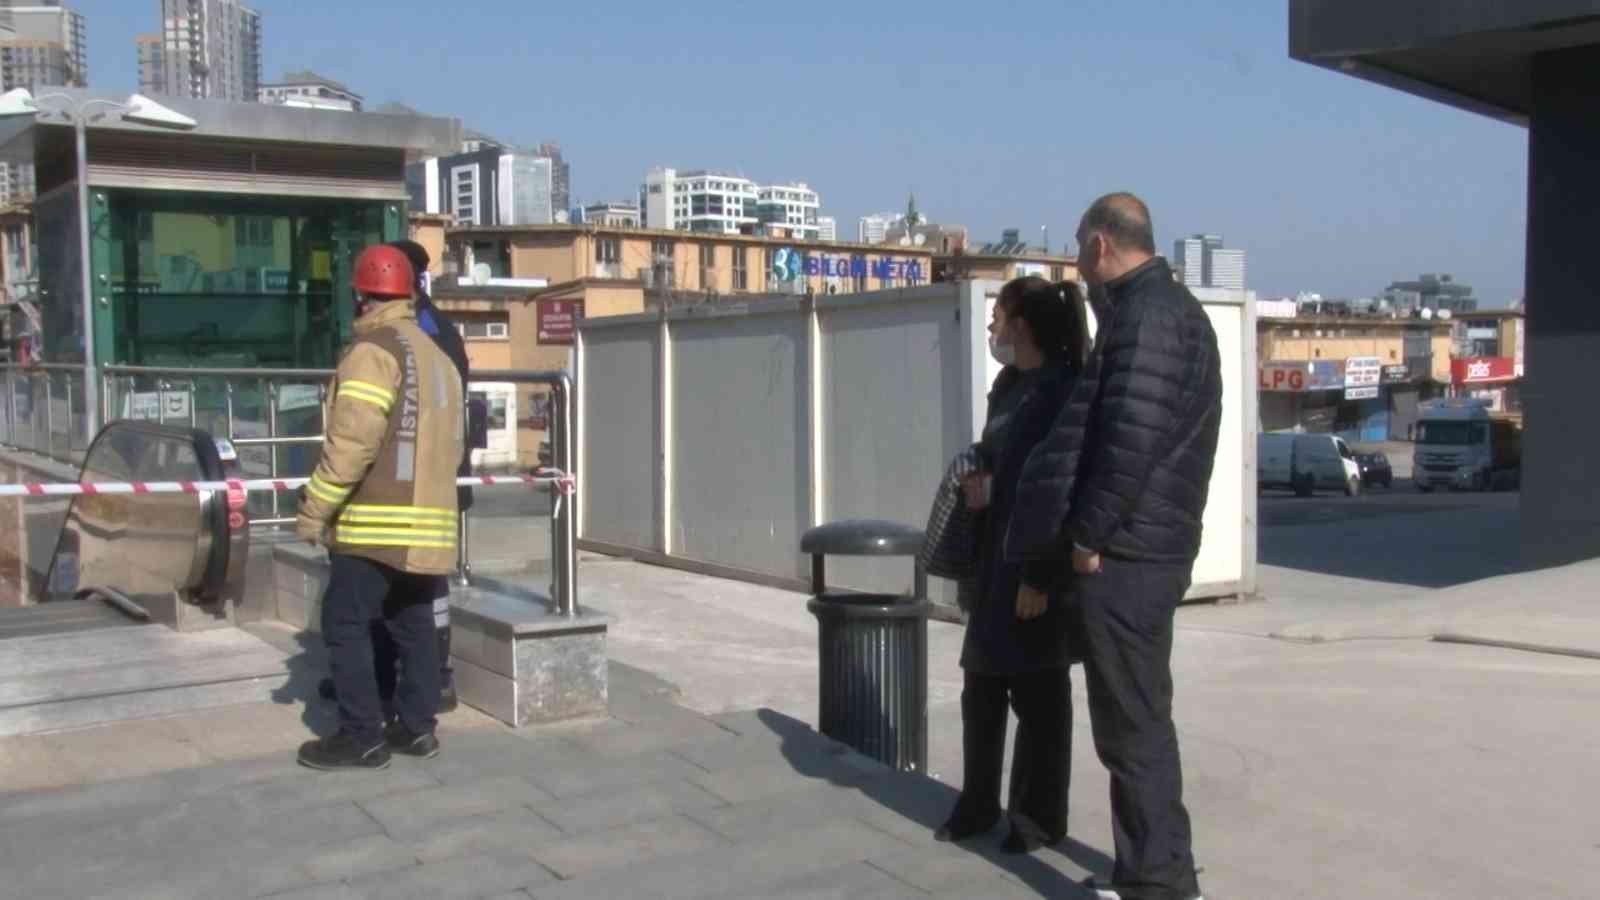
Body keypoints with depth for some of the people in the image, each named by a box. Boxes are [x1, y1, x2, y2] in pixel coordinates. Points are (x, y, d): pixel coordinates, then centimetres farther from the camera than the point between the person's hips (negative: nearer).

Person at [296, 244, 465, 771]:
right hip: (430, 520, 9)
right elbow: (451, 444, 18)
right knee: (413, 623, 14)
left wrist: (314, 509, -12)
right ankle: (416, 726, 17)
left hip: (378, 522, -8)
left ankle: (361, 737, 0)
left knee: (345, 624, -2)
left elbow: (351, 441, -18)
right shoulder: (438, 357, 18)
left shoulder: (374, 350, -10)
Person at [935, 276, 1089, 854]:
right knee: (982, 686, 14)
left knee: (1038, 694, 3)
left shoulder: (1066, 389, -14)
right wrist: (978, 481, -3)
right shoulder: (1008, 384, 12)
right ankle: (978, 804, 26)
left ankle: (1042, 817, 16)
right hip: (994, 559, 8)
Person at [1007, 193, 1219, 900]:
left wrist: (1088, 534, -16)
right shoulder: (1165, 307, 19)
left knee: (1133, 722, -3)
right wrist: (1093, 531, 18)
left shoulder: (1147, 314, -14)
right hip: (1145, 549, 10)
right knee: (1138, 716, 17)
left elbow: (1132, 437, -24)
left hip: (1123, 555, -10)